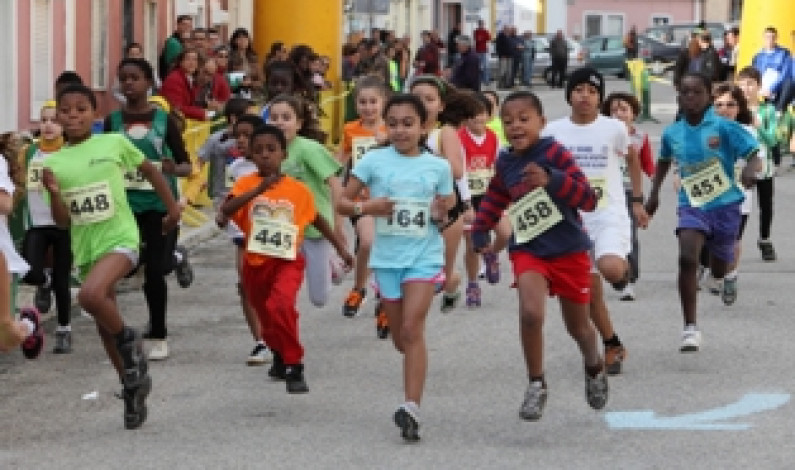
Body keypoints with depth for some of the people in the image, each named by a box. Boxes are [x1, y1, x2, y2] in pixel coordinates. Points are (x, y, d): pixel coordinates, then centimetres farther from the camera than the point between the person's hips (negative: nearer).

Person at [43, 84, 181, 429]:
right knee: (104, 326, 14)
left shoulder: (114, 143, -5)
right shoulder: (53, 162, 2)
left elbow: (149, 170, 13)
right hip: (85, 248, 5)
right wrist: (54, 193, -18)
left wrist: (172, 207, 17)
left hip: (120, 239, -5)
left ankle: (128, 340, -4)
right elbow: (63, 221, 1)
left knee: (90, 295, -32)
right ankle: (133, 388, 31)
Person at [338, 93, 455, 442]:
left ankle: (412, 410, -20)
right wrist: (366, 207, -16)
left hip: (424, 256, -2)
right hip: (387, 257, 2)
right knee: (400, 337, 11)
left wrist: (441, 214, -12)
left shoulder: (438, 167, 2)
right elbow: (342, 203, 3)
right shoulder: (374, 161, 1)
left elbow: (443, 217, 11)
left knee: (412, 329, -16)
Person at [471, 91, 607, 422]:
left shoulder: (554, 154, -13)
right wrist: (480, 233, 15)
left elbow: (589, 199, -20)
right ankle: (536, 385, -9)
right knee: (531, 312, -25)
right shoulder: (505, 164, 2)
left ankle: (594, 367, 47)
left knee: (577, 326, 14)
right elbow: (494, 199, 24)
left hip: (569, 249, -2)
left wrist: (551, 180, -33)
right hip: (528, 250, 2)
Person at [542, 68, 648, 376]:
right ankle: (612, 346, 25)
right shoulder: (554, 131, -2)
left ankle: (624, 268, 8)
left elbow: (632, 159, 13)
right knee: (590, 290, 6)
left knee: (610, 268, -30)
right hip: (573, 219, 3)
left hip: (610, 215, -3)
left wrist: (637, 201, 11)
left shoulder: (614, 128, -5)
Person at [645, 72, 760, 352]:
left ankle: (730, 276, 57)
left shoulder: (724, 127, -11)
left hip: (724, 204, -1)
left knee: (719, 271, 15)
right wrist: (654, 193, 18)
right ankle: (690, 328, -18)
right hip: (692, 205, 1)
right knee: (687, 259, -23)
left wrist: (750, 169, -37)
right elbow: (664, 161, 22)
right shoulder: (672, 134, 1)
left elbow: (753, 155, -15)